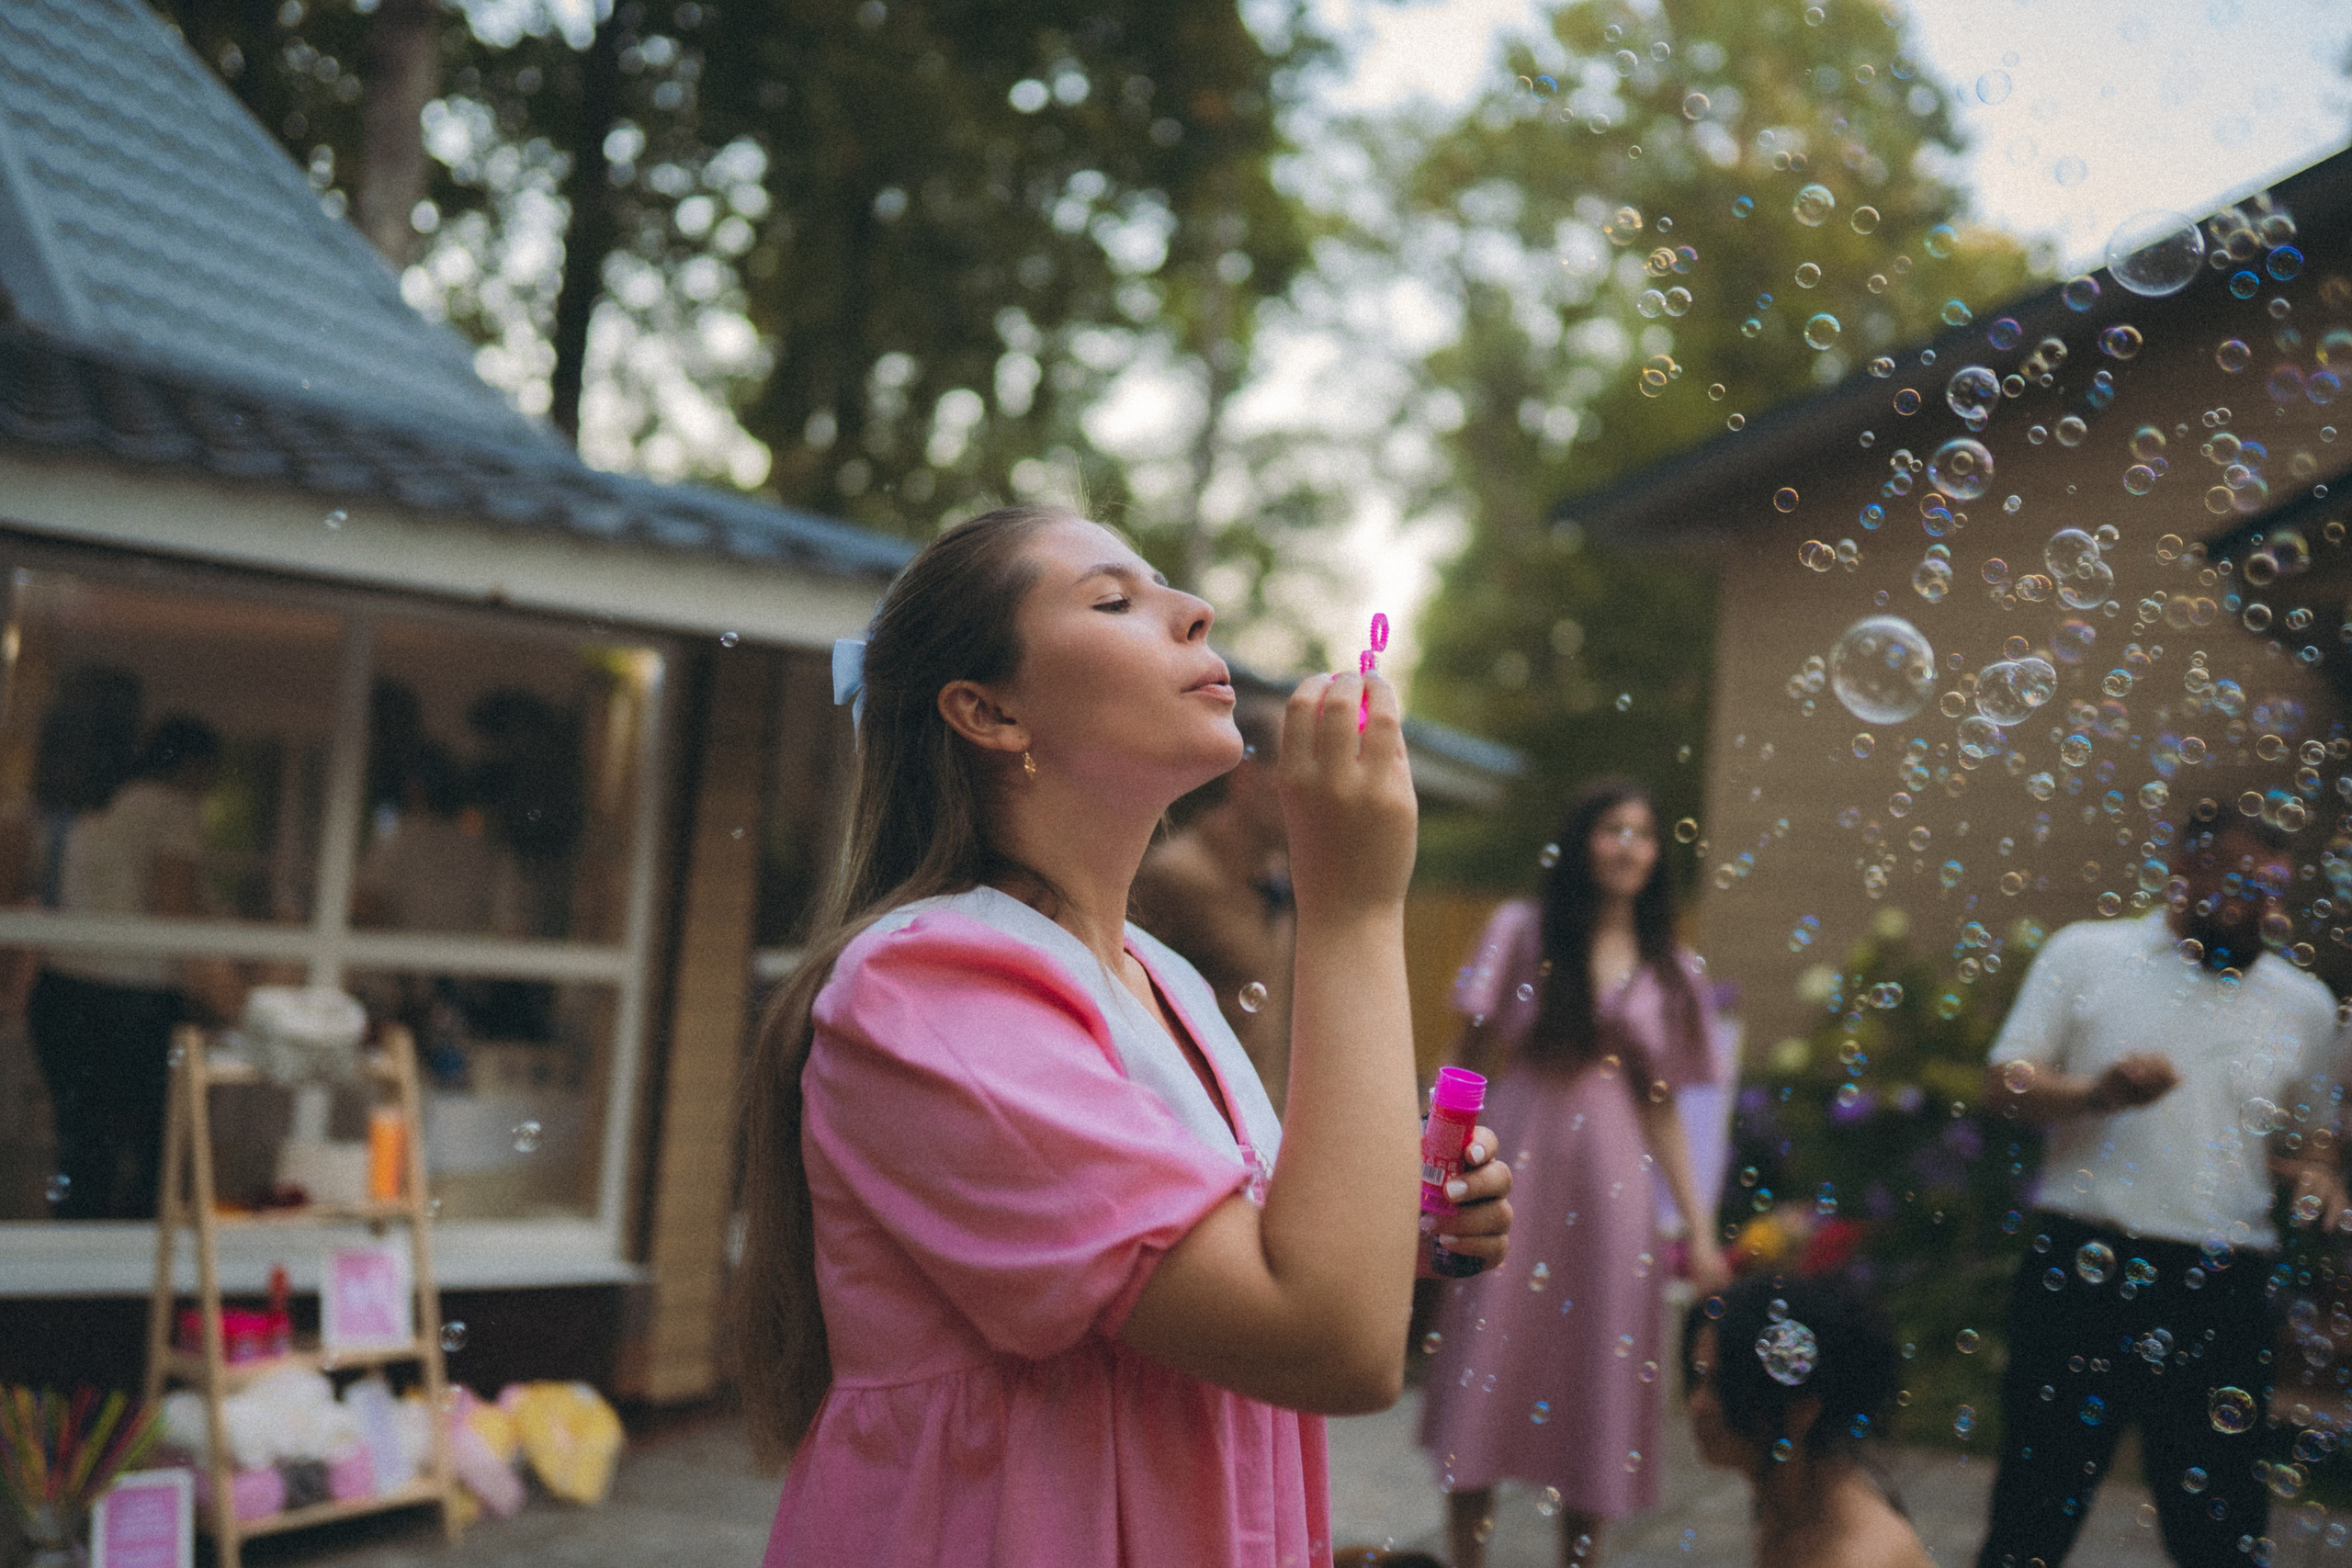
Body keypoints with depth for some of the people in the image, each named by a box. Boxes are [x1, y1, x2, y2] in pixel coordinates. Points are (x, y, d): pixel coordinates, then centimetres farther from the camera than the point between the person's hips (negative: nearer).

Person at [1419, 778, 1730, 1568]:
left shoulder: (1668, 971, 10)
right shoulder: (1521, 931, 4)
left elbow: (1661, 1109, 11)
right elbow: (1468, 1058, 3)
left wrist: (1698, 1227, 5)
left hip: (1611, 1183, 2)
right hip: (1515, 1169, -2)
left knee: (1595, 1390, 4)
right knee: (1485, 1379, 1)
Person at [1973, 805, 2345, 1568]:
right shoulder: (2084, 954, 4)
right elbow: (2006, 1083, 0)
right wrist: (2097, 1094, -18)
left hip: (2219, 1293, 2)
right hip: (2082, 1268, -2)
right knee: (2037, 1503, 5)